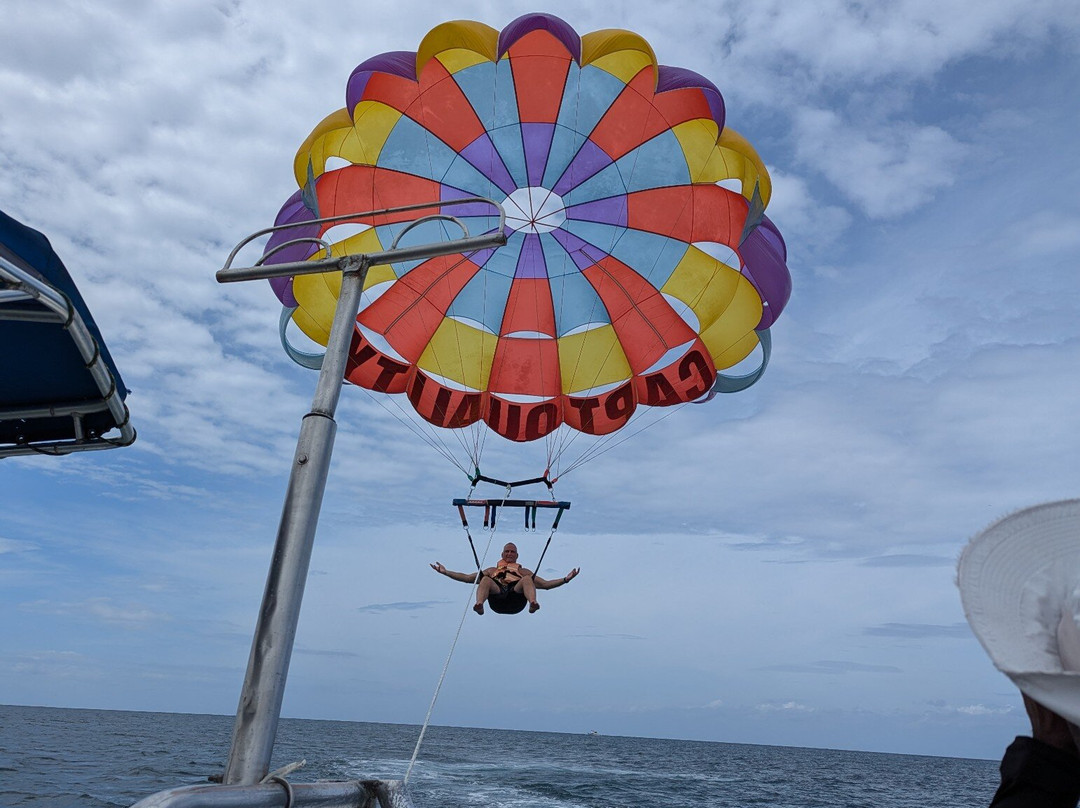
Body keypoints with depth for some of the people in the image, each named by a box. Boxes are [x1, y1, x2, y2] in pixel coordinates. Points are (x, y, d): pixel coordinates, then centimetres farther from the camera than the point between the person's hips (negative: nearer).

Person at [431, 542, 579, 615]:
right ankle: (479, 605, -56)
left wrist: (565, 579, 15)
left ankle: (533, 603, -57)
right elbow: (467, 578, 32)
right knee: (486, 579, -26)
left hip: (517, 597, 0)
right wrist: (445, 572, 24)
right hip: (497, 598, 0)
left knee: (528, 579, -27)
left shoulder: (523, 571, 38)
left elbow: (546, 584, 28)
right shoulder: (492, 570, 39)